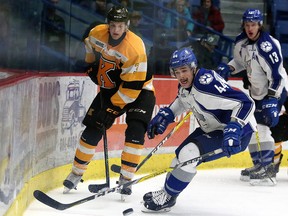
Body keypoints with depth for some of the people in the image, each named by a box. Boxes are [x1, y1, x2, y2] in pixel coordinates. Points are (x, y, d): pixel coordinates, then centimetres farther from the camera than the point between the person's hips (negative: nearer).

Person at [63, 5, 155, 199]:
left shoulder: (135, 48, -31)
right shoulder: (97, 33, -14)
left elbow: (133, 86, -29)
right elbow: (90, 46, 15)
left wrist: (112, 108, -26)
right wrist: (91, 66, 8)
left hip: (139, 90, -5)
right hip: (110, 88, 5)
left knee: (135, 132, -22)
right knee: (93, 130, -1)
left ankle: (125, 179, -15)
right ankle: (76, 174, 12)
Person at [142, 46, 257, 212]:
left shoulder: (206, 83, -31)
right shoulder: (185, 85, -2)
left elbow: (245, 103, -35)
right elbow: (183, 101, 24)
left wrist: (234, 130, -44)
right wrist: (166, 115, 9)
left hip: (239, 132, -10)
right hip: (211, 129, 10)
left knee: (189, 154, -19)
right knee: (181, 153, 15)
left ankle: (167, 197, -2)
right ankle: (166, 191, 35)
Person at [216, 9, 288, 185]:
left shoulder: (267, 45, -26)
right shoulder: (241, 42, 0)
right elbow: (240, 61, 19)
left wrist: (272, 99, -29)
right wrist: (228, 69, -1)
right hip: (257, 92, 9)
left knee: (261, 126, -19)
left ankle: (268, 168, -18)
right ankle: (259, 164, 25)